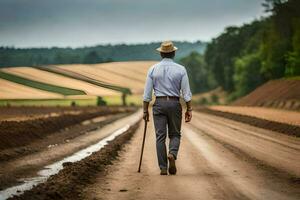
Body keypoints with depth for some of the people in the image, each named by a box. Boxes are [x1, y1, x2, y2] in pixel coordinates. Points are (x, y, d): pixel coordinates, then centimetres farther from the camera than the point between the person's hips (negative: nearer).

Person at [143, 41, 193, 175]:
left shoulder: (153, 69, 1)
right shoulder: (181, 69, -1)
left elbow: (147, 93, 0)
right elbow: (186, 93, -4)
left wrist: (145, 110, 6)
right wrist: (189, 110, 3)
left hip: (159, 104, 0)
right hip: (174, 104, 0)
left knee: (160, 136, 3)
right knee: (175, 134, 12)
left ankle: (163, 168, 0)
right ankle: (172, 154, -18)